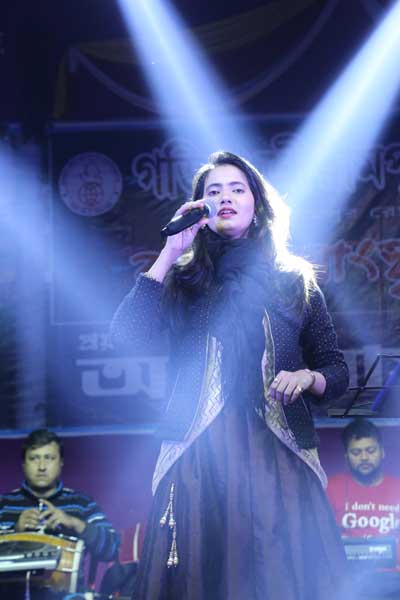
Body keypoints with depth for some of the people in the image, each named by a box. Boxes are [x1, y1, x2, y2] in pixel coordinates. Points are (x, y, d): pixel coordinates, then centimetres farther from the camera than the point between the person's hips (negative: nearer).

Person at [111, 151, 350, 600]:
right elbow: (126, 337, -6)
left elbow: (337, 372, 15)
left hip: (280, 459, 1)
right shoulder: (181, 280, 11)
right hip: (197, 459, 0)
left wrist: (307, 378, -8)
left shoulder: (295, 281, 13)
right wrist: (169, 254, -4)